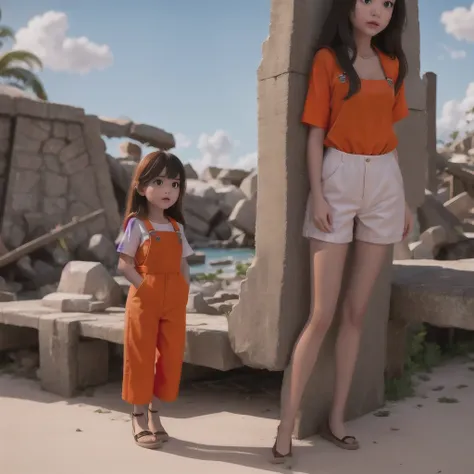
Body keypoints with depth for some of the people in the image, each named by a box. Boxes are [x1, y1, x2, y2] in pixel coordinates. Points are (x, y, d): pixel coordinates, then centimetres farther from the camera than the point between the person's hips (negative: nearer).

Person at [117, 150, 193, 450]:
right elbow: (125, 265, -7)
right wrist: (147, 290, -14)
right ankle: (139, 419, 12)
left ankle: (154, 414, 21)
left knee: (170, 358, 8)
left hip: (174, 302, 5)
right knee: (141, 358, 2)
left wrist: (183, 293, 1)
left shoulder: (177, 226, 12)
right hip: (144, 299, -5)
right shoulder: (137, 224, -4)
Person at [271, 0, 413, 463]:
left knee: (356, 311, 6)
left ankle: (336, 418, 17)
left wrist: (405, 198, 13)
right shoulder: (327, 59, 1)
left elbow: (388, 134, 16)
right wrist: (316, 194, -13)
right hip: (338, 178, -4)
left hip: (384, 182, 5)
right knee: (322, 315, -8)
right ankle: (286, 425, 2)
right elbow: (315, 134, -3)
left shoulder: (392, 64, 14)